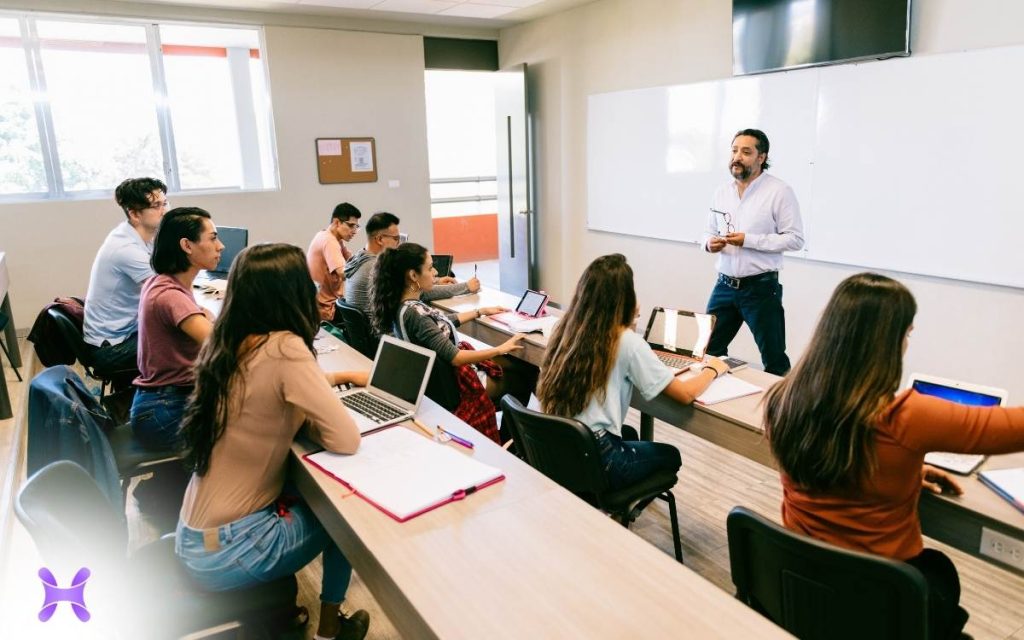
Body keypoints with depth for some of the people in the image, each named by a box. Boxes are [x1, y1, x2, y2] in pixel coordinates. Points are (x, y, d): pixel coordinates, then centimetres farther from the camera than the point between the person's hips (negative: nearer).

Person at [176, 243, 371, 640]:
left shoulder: (226, 344, 0)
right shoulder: (283, 349, -23)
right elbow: (346, 440, -23)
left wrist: (338, 377, 18)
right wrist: (304, 419, -5)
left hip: (196, 535, 7)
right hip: (225, 550, -7)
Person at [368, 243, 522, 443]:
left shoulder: (406, 305, -1)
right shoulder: (412, 314, -29)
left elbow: (443, 322, 16)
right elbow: (454, 357, -29)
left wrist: (481, 311, 21)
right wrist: (501, 349, -21)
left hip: (441, 373, 9)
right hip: (446, 386, -9)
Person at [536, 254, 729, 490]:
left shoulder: (566, 328, 0)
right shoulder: (627, 342, -17)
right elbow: (685, 394, -11)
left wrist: (627, 322, 24)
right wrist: (712, 369, 7)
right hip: (593, 460, -6)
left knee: (628, 434, 36)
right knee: (670, 455, 24)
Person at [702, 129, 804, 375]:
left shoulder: (779, 191, -8)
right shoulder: (722, 192, 9)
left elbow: (795, 238, -11)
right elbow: (708, 232, 17)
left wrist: (749, 240, -20)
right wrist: (709, 243, -8)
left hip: (761, 287, -5)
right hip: (724, 286, 5)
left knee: (774, 360, 5)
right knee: (708, 352, 10)